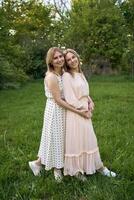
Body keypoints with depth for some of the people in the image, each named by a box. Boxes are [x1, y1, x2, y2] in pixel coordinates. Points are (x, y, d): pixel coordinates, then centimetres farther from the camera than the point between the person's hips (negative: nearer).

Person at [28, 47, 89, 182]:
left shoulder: (63, 74, 3)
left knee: (60, 138, 17)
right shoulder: (51, 77, -22)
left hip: (63, 109, 8)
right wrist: (78, 112, -20)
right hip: (55, 110, -8)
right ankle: (37, 163, 27)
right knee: (54, 138, 5)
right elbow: (58, 100, -22)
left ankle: (57, 167, 35)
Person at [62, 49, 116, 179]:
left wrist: (90, 103, -1)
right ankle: (76, 170, 25)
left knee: (90, 140, 18)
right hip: (74, 114, -7)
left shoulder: (81, 74, 10)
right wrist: (83, 108, -10)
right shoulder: (67, 76, -13)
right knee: (75, 141, 6)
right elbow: (70, 99, -18)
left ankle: (99, 167, 34)